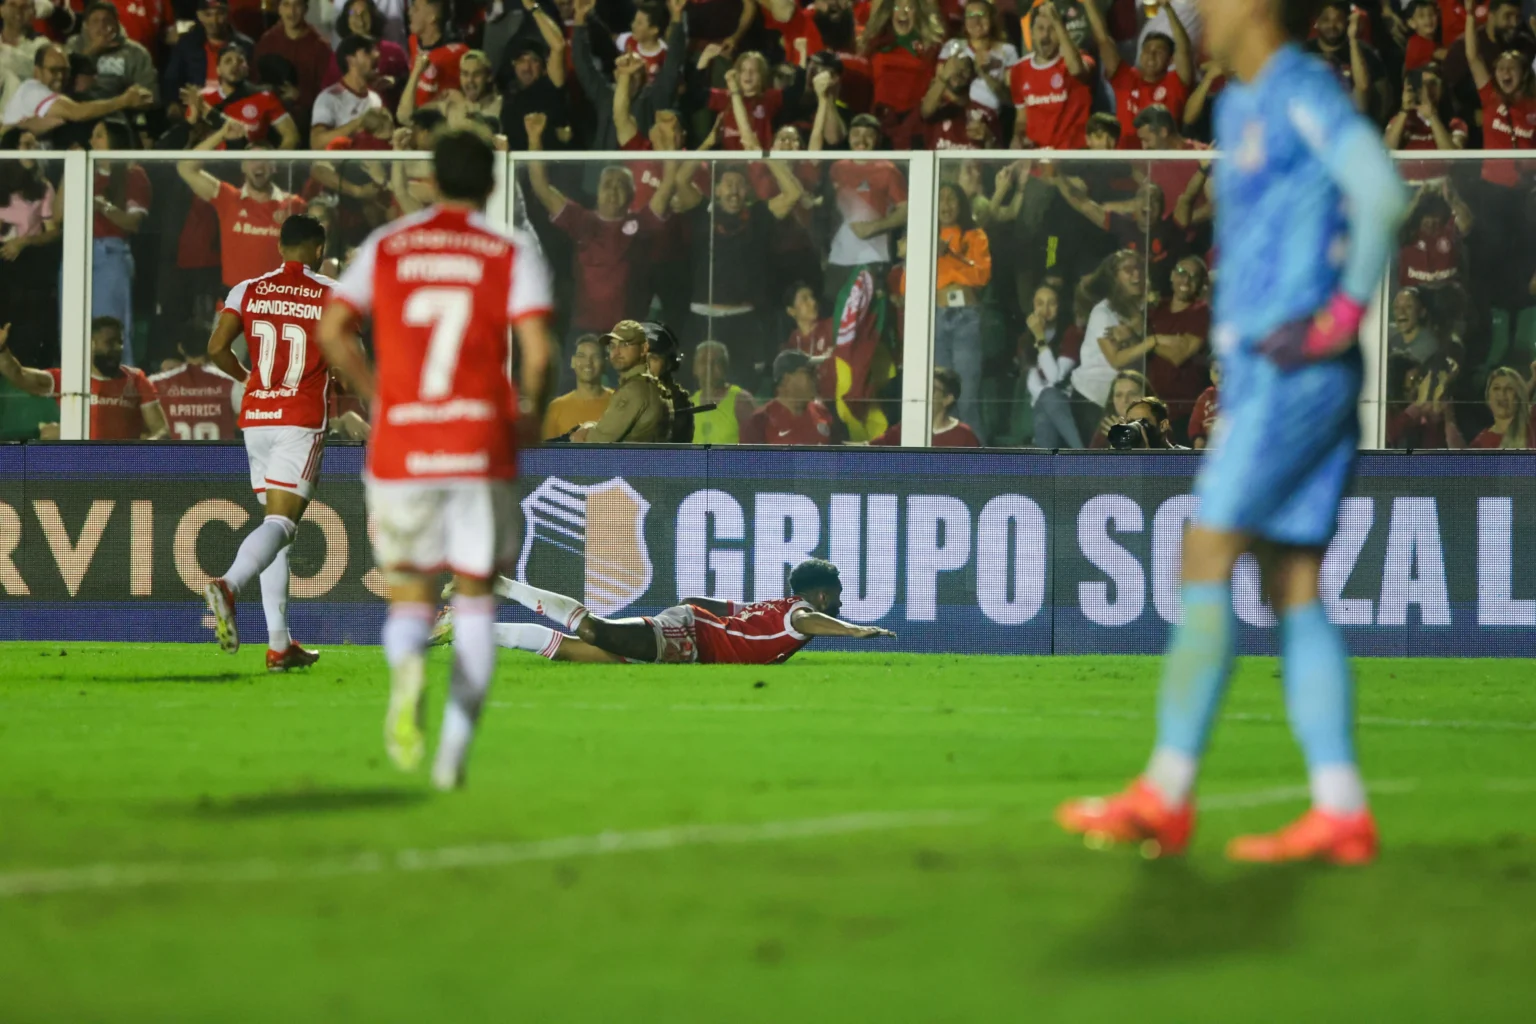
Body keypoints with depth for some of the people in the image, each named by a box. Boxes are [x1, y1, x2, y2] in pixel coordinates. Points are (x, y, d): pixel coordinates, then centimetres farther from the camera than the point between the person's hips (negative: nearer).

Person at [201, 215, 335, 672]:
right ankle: (228, 586, -41)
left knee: (277, 522, 12)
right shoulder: (334, 297, -2)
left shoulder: (248, 291, 5)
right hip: (303, 420, -4)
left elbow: (216, 348, -3)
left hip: (257, 418, 4)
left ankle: (280, 643, 8)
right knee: (280, 524, -11)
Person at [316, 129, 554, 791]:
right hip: (481, 446, -1)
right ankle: (455, 749, 2)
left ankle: (406, 667, -27)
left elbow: (331, 330, 1)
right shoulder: (513, 253, 2)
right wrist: (528, 410, 8)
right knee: (476, 593, 12)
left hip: (399, 450, 1)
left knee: (408, 595, 10)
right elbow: (536, 349, -10)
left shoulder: (385, 247, 8)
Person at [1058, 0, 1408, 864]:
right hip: (1257, 370, 10)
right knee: (1294, 589, 4)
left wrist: (1343, 315, -20)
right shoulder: (1239, 108, 20)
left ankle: (1166, 796, -11)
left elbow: (1382, 191, -24)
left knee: (1206, 559, -11)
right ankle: (1342, 812, -1)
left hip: (1295, 373, -10)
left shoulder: (1303, 90, -10)